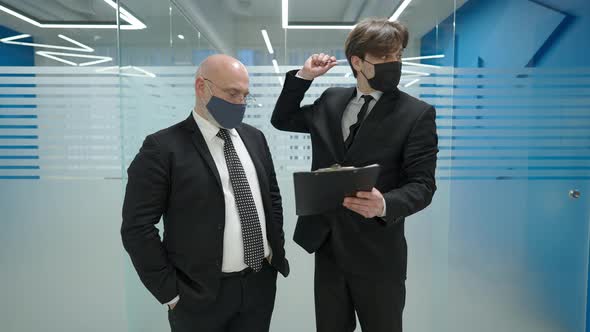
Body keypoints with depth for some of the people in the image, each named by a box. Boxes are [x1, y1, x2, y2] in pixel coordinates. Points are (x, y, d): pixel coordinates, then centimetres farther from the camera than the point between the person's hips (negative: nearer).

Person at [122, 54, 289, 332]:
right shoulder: (163, 147, -12)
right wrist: (172, 293, -11)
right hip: (201, 295, -5)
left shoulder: (254, 138, 6)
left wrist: (275, 248, 7)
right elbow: (137, 228, -12)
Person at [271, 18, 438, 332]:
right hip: (327, 246, 4)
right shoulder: (330, 100, 5)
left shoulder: (418, 114, -8)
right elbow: (282, 120, 16)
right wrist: (303, 76, 4)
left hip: (377, 253, -3)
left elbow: (422, 184, -12)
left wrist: (385, 204, -33)